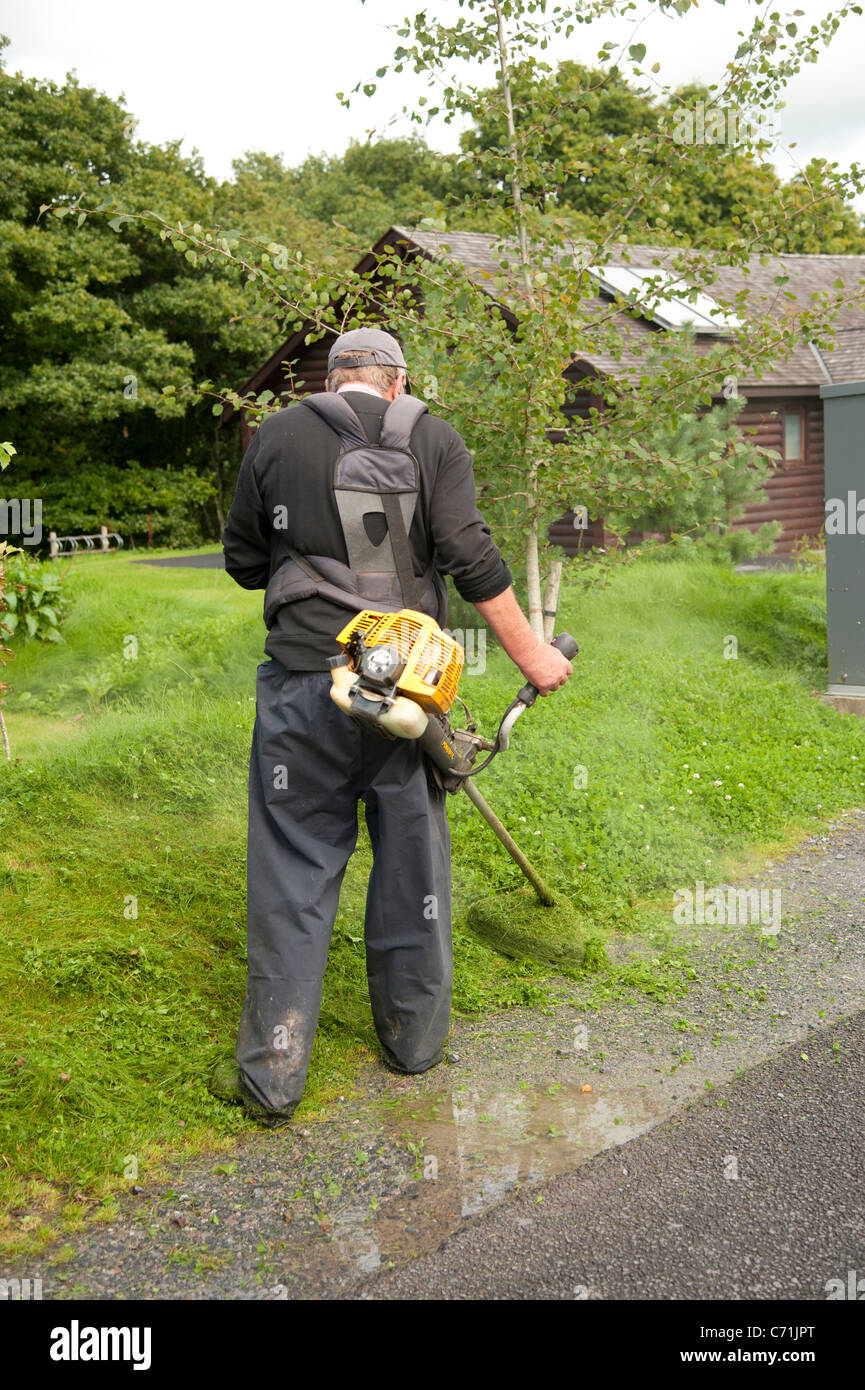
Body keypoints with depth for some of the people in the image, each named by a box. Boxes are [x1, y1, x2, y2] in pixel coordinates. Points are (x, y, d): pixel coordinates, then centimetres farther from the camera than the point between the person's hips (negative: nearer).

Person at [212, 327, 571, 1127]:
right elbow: (472, 561, -6)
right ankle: (414, 1037, 27)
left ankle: (271, 1073, 8)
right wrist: (531, 655, 2)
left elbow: (244, 561, 10)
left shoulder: (277, 436, 4)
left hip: (304, 680, 0)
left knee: (294, 875, 5)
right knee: (412, 864, 14)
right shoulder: (434, 439, 2)